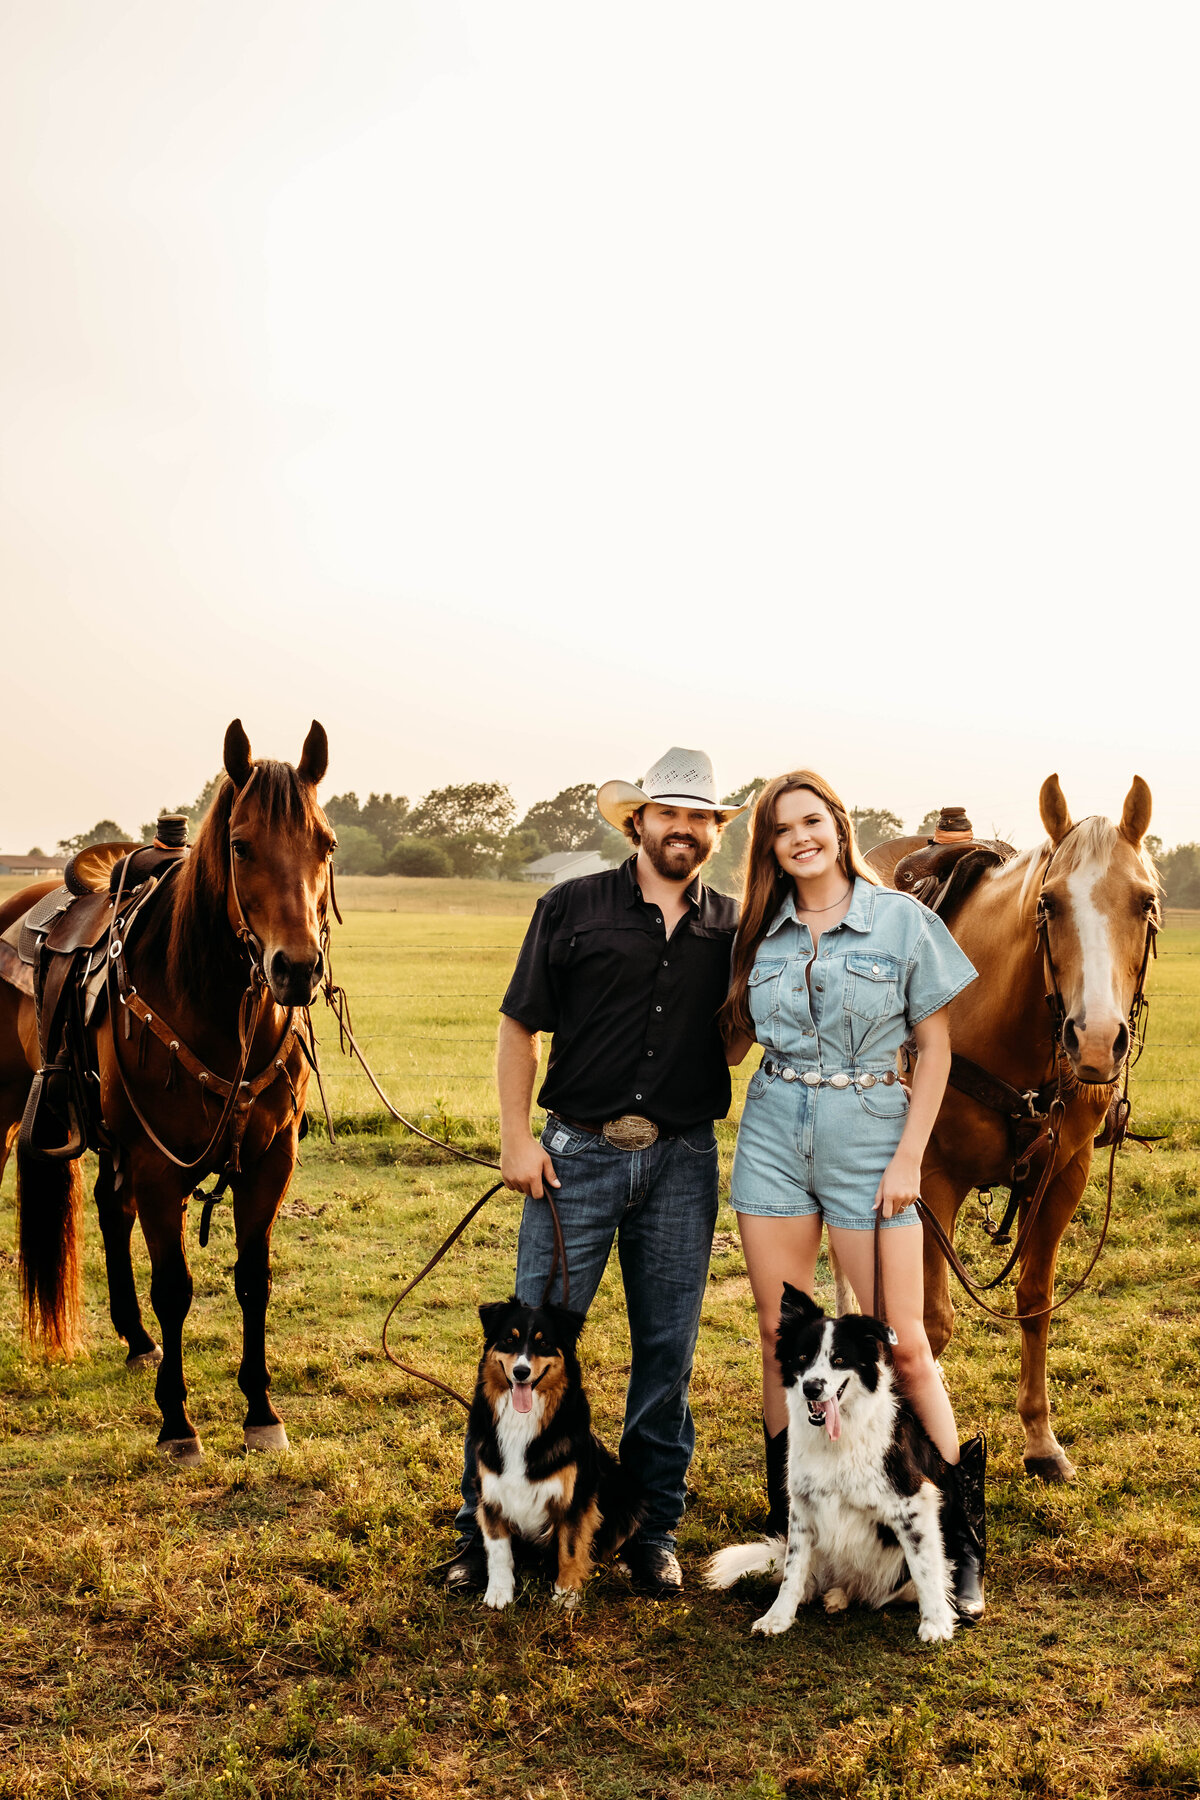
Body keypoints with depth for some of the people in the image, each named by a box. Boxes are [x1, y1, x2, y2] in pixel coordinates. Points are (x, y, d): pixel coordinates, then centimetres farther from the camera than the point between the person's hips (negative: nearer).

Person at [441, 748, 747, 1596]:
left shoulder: (734, 927, 8)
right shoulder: (573, 908, 1)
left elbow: (742, 1034, 18)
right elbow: (519, 1027, 2)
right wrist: (517, 1136, -5)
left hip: (684, 1160, 2)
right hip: (579, 1152, -2)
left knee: (668, 1349, 9)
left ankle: (654, 1525, 23)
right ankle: (488, 1522, 11)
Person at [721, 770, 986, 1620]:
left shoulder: (902, 920, -4)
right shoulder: (763, 931, 6)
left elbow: (935, 1046, -1)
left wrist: (908, 1159, -7)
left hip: (869, 1135, -3)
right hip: (773, 1135, 3)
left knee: (903, 1344, -3)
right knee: (781, 1335, 8)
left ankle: (961, 1541, 11)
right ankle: (787, 1527, 22)